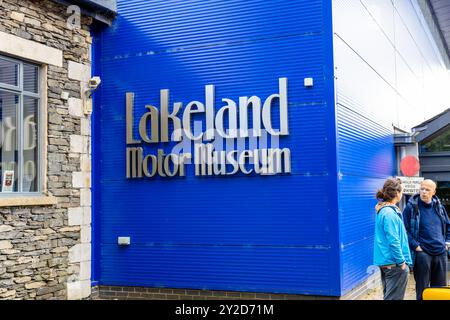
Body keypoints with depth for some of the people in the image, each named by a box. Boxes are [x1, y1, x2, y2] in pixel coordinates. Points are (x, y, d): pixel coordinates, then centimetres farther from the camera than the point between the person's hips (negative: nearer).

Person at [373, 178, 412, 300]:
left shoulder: (383, 210, 11)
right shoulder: (389, 213, -19)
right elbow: (393, 241, -21)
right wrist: (402, 262, -14)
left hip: (385, 262, 10)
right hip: (394, 264, -10)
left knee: (388, 296, 17)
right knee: (394, 297, -3)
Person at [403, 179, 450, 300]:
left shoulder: (439, 207, 9)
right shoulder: (411, 207, -7)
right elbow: (405, 230, -9)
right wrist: (415, 246, -13)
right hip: (422, 253, -5)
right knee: (422, 289, 3)